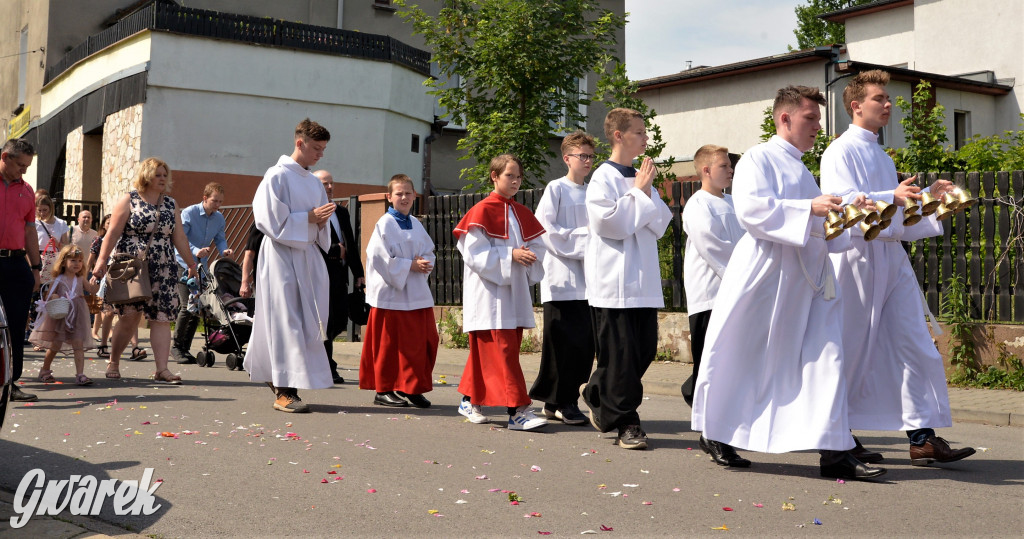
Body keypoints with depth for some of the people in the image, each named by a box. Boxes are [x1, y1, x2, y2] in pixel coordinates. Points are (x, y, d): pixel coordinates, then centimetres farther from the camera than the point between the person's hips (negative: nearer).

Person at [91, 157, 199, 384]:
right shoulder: (129, 200, 1)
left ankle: (162, 369, -6)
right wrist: (102, 260, -13)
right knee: (129, 316, -3)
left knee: (161, 317, -4)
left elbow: (179, 237, 17)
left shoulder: (170, 204, 14)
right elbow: (113, 232, -5)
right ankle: (113, 363, 16)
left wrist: (191, 263, 17)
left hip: (163, 270, 4)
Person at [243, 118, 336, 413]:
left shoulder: (314, 182, 16)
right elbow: (270, 219, -14)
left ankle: (275, 375, 23)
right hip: (282, 256, -7)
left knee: (307, 319, 7)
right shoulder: (277, 176, -7)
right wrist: (309, 218, -14)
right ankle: (284, 391, -7)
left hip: (308, 256, 7)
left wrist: (322, 220, -1)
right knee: (286, 320, -8)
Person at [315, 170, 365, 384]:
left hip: (339, 274, 8)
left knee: (340, 321, 9)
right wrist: (336, 250, -13)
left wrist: (358, 273, 15)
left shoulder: (341, 212, 18)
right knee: (327, 322, -4)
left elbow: (351, 244, 19)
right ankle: (327, 369, 5)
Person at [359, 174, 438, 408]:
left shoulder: (416, 224, 13)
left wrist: (425, 264, -4)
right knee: (389, 345, 0)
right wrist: (409, 266, -15)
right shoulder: (384, 224, -8)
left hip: (417, 293, 7)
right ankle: (383, 390, 11)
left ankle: (412, 388, 13)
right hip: (391, 293, -7)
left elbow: (429, 251, 18)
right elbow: (379, 257, -15)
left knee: (424, 341, 3)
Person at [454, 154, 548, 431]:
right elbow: (474, 252, -13)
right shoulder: (482, 211, -7)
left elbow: (538, 247, 16)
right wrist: (510, 256, -19)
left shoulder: (522, 213, 14)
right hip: (489, 294, -7)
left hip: (514, 292, 7)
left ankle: (470, 401, 23)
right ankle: (517, 410, -12)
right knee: (502, 351, -10)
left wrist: (529, 257, -7)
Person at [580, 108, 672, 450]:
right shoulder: (604, 178, -6)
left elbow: (660, 226, 11)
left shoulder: (641, 179, 15)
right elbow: (611, 222, -17)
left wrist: (647, 193, -3)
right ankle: (625, 422, 7)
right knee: (621, 354, -3)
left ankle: (597, 394, 28)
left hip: (643, 280, 7)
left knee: (645, 349, 8)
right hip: (614, 280, -7)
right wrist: (639, 193, -9)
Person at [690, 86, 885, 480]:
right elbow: (751, 208, -17)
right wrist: (809, 208, -23)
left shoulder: (802, 172, 25)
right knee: (744, 358, 2)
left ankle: (833, 452, -8)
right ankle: (718, 436, 20)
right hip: (767, 274, -7)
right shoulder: (759, 159, 0)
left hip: (810, 278, 7)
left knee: (826, 358, -5)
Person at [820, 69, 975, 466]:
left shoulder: (882, 157, 21)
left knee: (914, 343, 0)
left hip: (891, 255, 8)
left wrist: (928, 197, 8)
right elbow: (844, 202, -18)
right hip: (857, 254, -8)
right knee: (853, 349, -1)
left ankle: (922, 437, 1)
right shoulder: (841, 152, -4)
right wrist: (892, 197, -31)